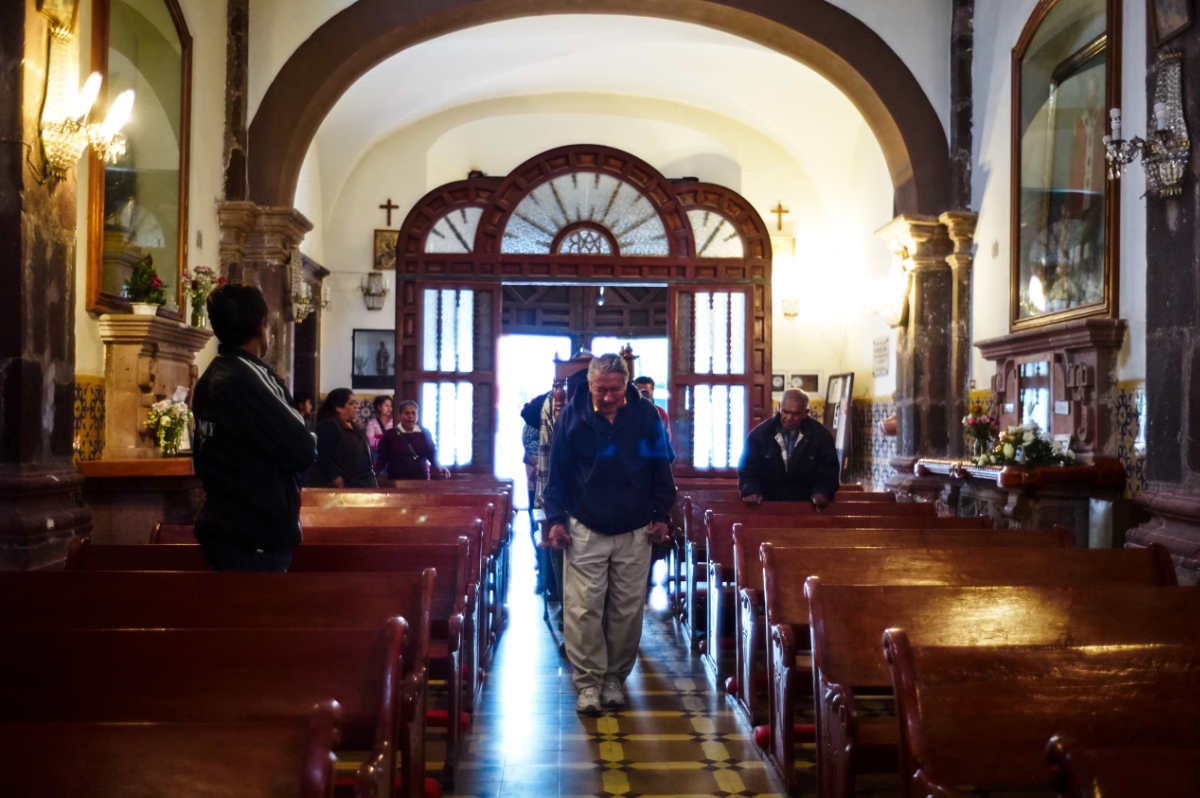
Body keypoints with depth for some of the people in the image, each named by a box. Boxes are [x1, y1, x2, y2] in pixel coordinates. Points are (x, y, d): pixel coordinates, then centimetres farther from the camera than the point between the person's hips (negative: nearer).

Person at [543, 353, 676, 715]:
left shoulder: (645, 416, -1)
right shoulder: (572, 415, -4)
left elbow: (661, 469, 8)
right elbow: (557, 471, 2)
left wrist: (660, 515, 7)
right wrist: (556, 518, -3)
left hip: (635, 533, 1)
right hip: (585, 531, -1)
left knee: (628, 610, 7)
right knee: (583, 609, -4)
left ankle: (615, 676, 22)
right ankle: (589, 681, 8)